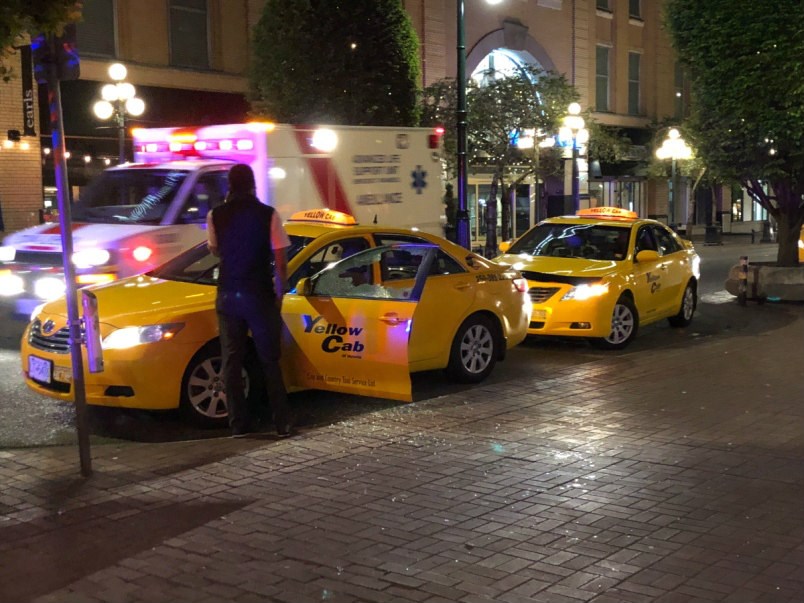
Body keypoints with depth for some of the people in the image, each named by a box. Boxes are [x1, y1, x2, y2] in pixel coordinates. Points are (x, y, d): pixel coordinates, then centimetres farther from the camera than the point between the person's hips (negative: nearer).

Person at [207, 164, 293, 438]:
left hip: (228, 296, 2)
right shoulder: (268, 214, -6)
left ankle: (239, 423, 9)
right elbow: (280, 258, -6)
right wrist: (280, 292, 5)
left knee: (231, 361, 9)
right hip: (260, 296, -2)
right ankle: (282, 422, 6)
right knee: (270, 360, 7)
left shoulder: (216, 215, 1)